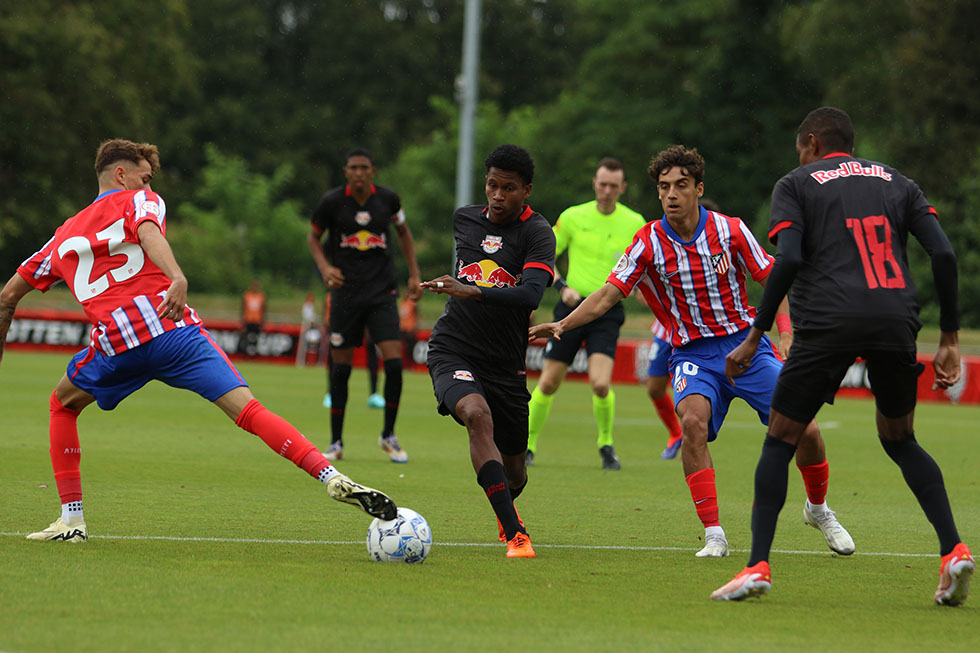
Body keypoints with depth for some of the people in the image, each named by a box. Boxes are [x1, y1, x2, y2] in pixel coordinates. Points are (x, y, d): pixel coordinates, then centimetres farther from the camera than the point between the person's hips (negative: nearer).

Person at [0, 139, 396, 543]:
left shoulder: (63, 236, 28)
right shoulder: (140, 202, 16)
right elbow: (148, 233, -10)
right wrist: (177, 279, -27)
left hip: (117, 341, 2)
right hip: (173, 328, -2)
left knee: (63, 405, 29)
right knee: (248, 410, -7)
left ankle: (71, 520, 19)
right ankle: (332, 478, -24)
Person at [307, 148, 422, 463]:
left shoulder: (387, 198, -1)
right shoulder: (331, 201, -6)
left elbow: (403, 231, 17)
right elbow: (313, 236, 9)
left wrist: (414, 274, 12)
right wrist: (325, 267, -9)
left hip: (382, 293, 1)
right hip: (346, 292, -1)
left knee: (394, 362, -12)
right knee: (341, 367, 0)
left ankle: (389, 435, 7)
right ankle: (336, 443, 14)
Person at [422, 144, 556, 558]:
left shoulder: (537, 233, -10)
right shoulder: (464, 218, 5)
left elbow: (530, 295, -27)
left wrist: (472, 291, -37)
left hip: (506, 364, -1)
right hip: (452, 350, 1)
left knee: (513, 473, 10)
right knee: (477, 415, -31)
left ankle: (505, 511, 50)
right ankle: (515, 534, -35)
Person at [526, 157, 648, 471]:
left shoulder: (635, 223, 2)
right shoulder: (573, 217, 0)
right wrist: (562, 286, -10)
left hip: (608, 311, -1)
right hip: (573, 305, 1)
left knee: (601, 384, -18)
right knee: (548, 383, 1)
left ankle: (606, 445, 6)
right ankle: (529, 445, 21)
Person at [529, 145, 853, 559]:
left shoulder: (730, 231, -6)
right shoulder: (649, 243, -6)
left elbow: (772, 281, 3)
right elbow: (609, 294, -8)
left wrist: (785, 334, -9)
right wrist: (562, 325, -22)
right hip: (692, 353, -1)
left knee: (803, 428, -10)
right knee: (693, 420, -32)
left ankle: (818, 509, 23)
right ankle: (713, 535, -24)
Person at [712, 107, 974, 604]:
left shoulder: (795, 185, 12)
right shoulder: (896, 182, 22)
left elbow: (789, 259, -5)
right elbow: (943, 254, 9)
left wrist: (755, 336, -2)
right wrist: (950, 339, 13)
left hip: (828, 323, -3)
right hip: (896, 322, 3)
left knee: (780, 441, 9)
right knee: (900, 441, 21)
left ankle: (758, 565, -2)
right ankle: (953, 550, 5)